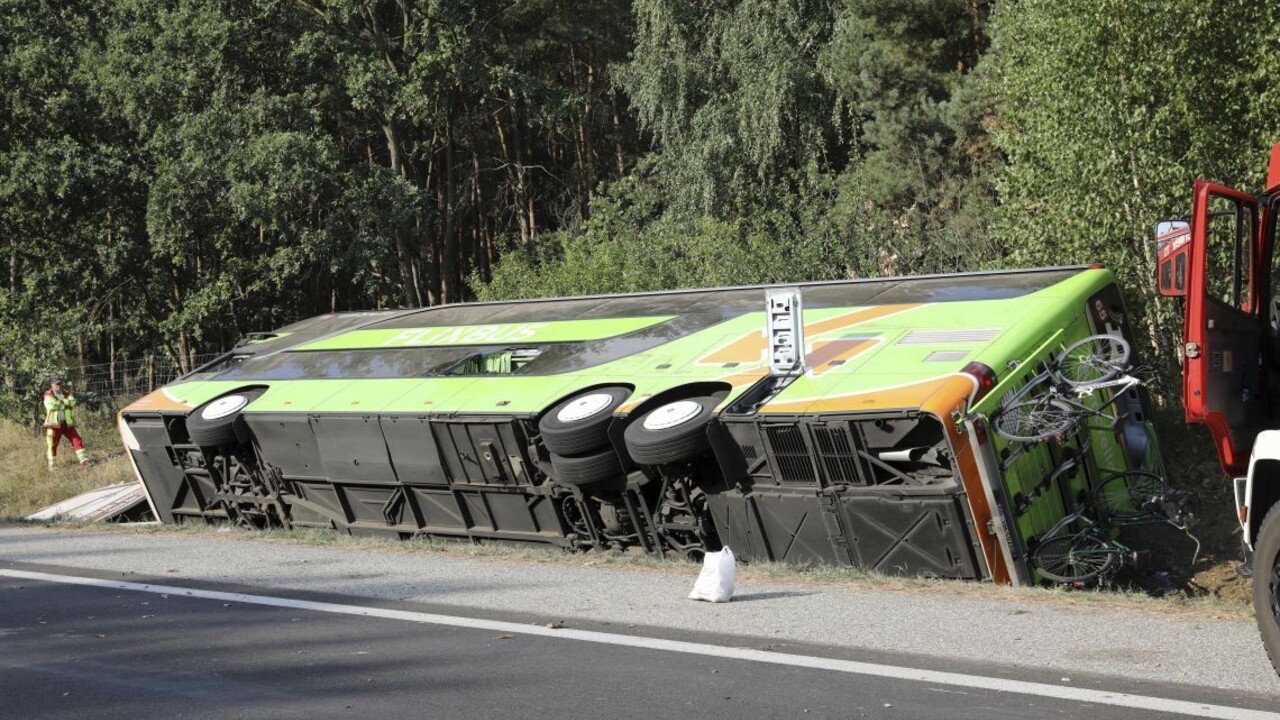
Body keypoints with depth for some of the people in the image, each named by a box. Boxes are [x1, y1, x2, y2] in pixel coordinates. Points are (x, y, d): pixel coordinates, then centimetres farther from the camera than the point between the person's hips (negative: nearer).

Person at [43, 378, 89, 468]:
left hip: (68, 424, 3)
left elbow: (72, 402, -9)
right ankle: (51, 465, 14)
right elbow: (51, 405, -21)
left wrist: (61, 401, -17)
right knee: (52, 445, 1)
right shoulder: (48, 395, -3)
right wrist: (65, 404, -12)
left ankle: (84, 461, 3)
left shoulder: (67, 394, 10)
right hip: (54, 424, -3)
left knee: (77, 440, -1)